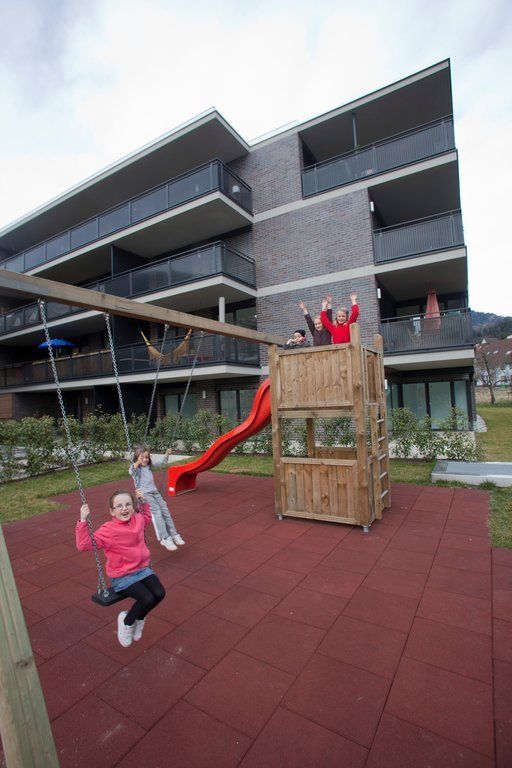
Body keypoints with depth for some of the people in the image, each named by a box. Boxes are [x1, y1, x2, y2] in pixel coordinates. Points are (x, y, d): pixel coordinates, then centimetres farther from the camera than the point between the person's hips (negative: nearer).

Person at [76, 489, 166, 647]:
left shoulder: (138, 519, -2)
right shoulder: (107, 530, -17)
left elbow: (147, 518, 24)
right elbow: (84, 545, -23)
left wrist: (143, 501, 13)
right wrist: (83, 521, -31)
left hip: (142, 568, 5)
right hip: (122, 576, -5)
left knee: (159, 593, -15)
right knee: (147, 599, -22)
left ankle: (139, 618, 18)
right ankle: (127, 621, 12)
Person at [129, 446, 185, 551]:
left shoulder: (149, 466, 13)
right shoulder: (135, 467, -4)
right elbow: (131, 472, -27)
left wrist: (167, 454, 8)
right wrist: (137, 463, -43)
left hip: (155, 492, 6)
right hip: (144, 494, -6)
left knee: (165, 510, -5)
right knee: (157, 511, -20)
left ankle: (173, 534, -1)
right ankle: (165, 538, -22)